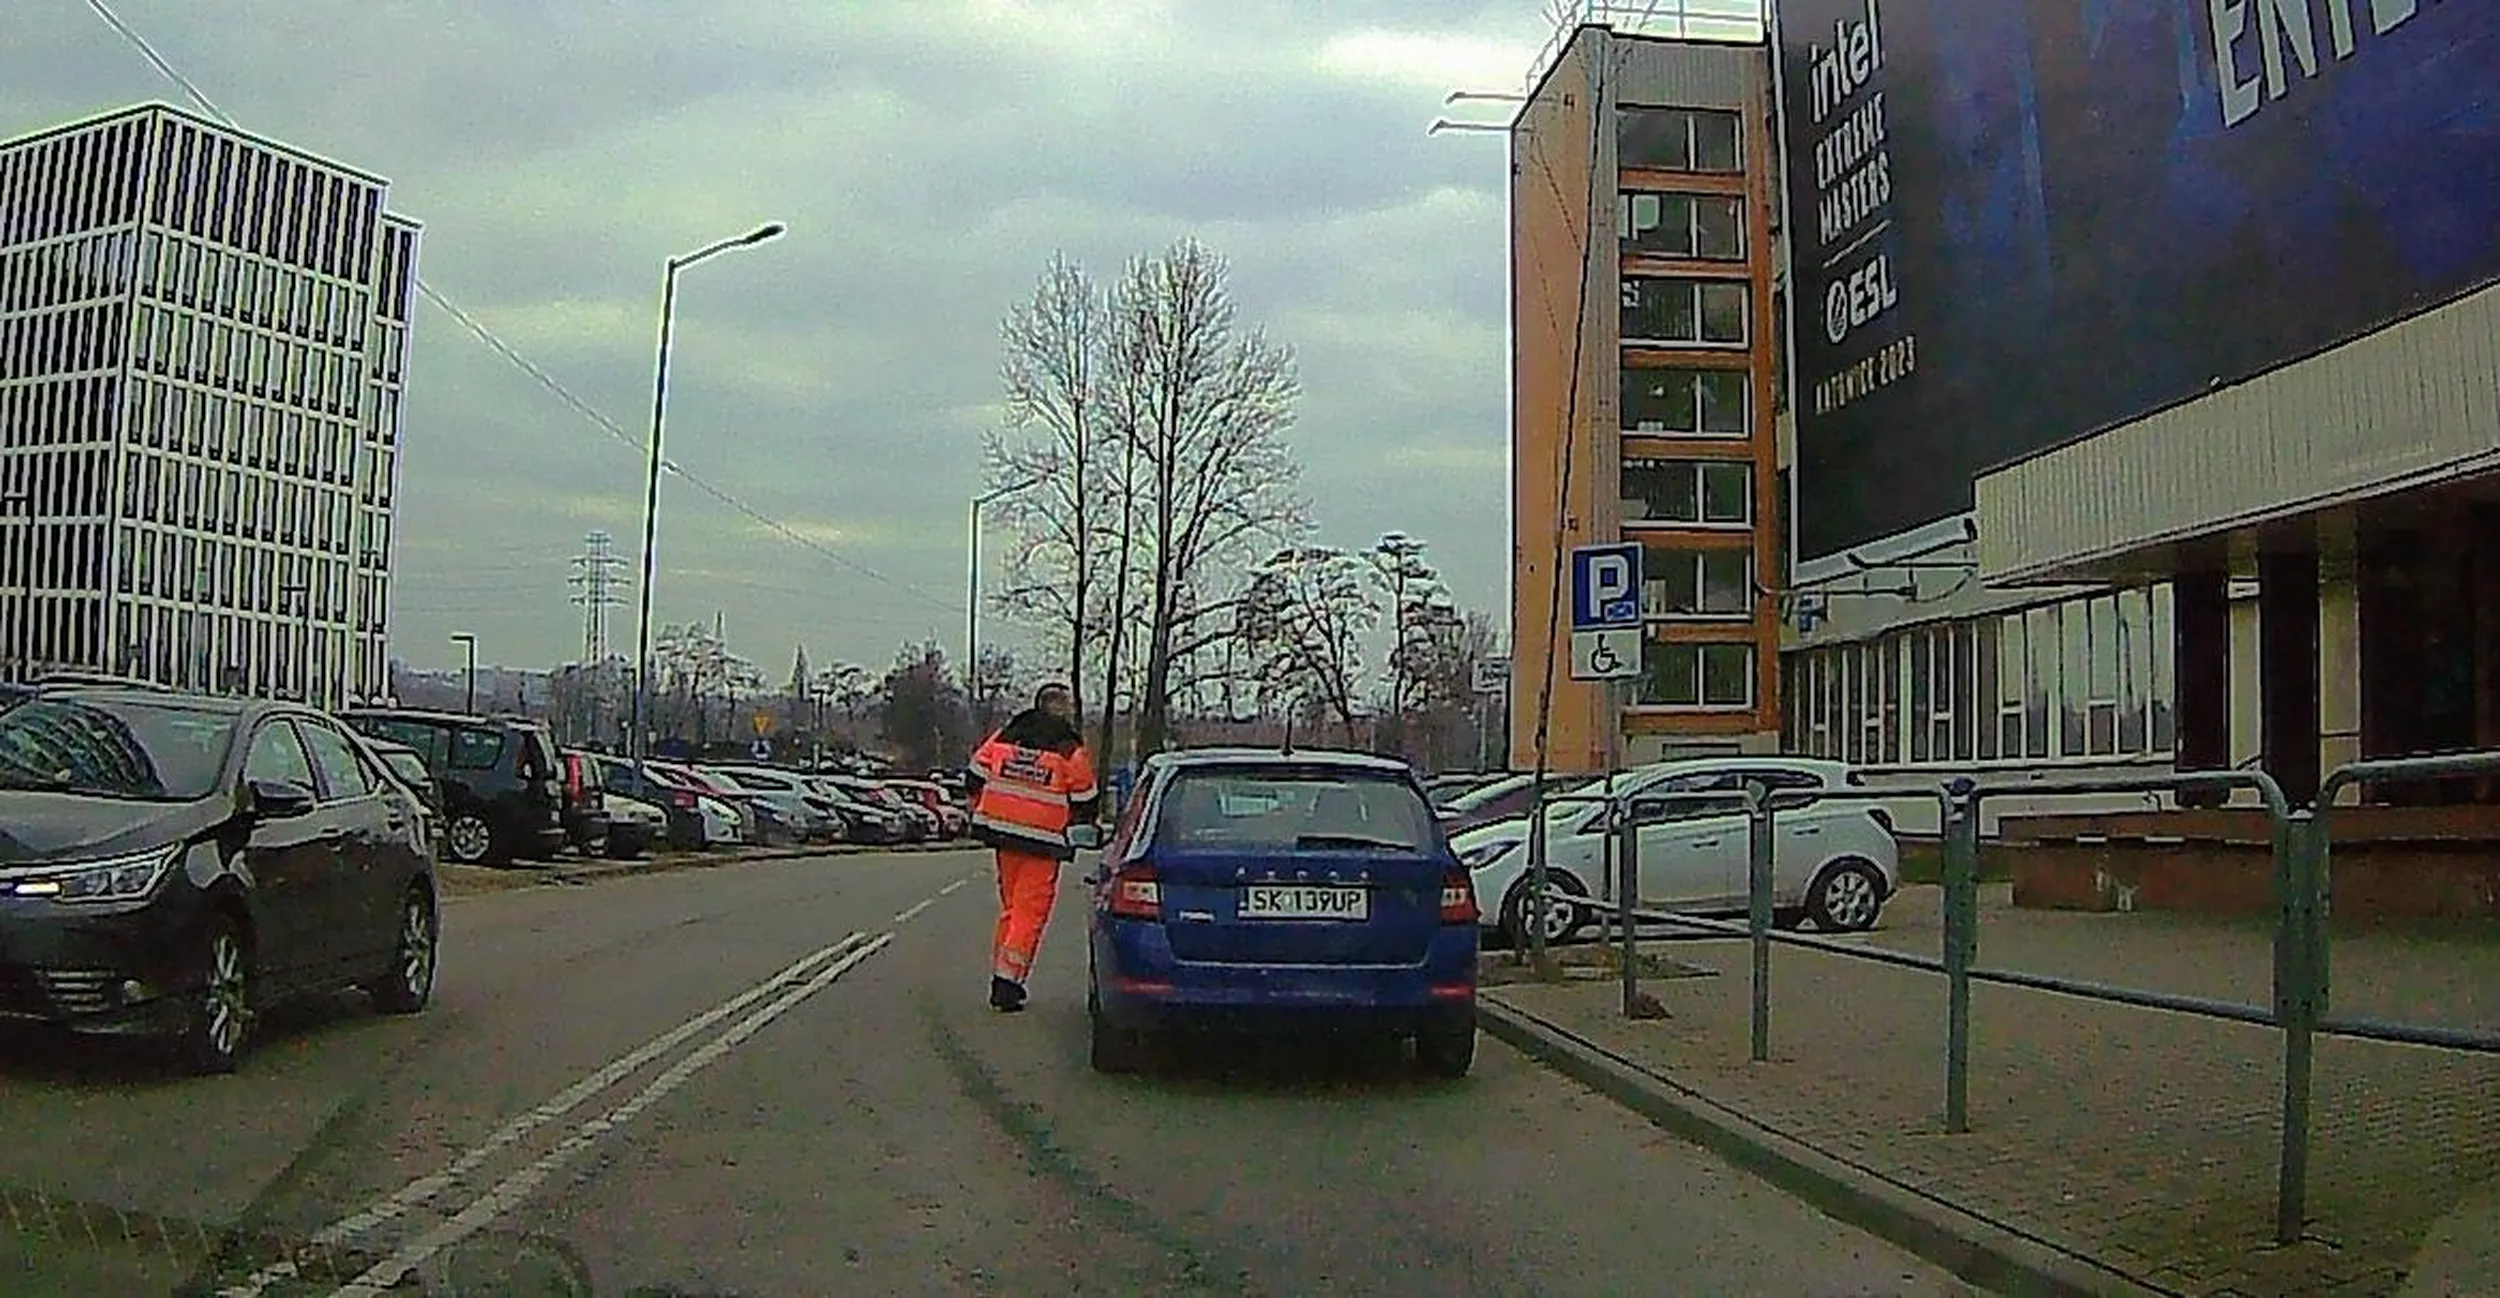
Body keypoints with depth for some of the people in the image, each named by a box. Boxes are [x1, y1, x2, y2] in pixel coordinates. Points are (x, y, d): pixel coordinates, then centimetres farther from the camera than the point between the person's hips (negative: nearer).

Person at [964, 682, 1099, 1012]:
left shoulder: (1005, 736, 8)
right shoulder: (1071, 749, -6)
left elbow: (978, 775, 11)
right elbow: (1085, 801, -3)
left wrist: (982, 816, 22)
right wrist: (1073, 821, 17)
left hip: (1001, 833, 5)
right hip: (1042, 841, -5)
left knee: (1011, 906, 18)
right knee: (1030, 911, 0)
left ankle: (1002, 977, 22)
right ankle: (1008, 982, -5)